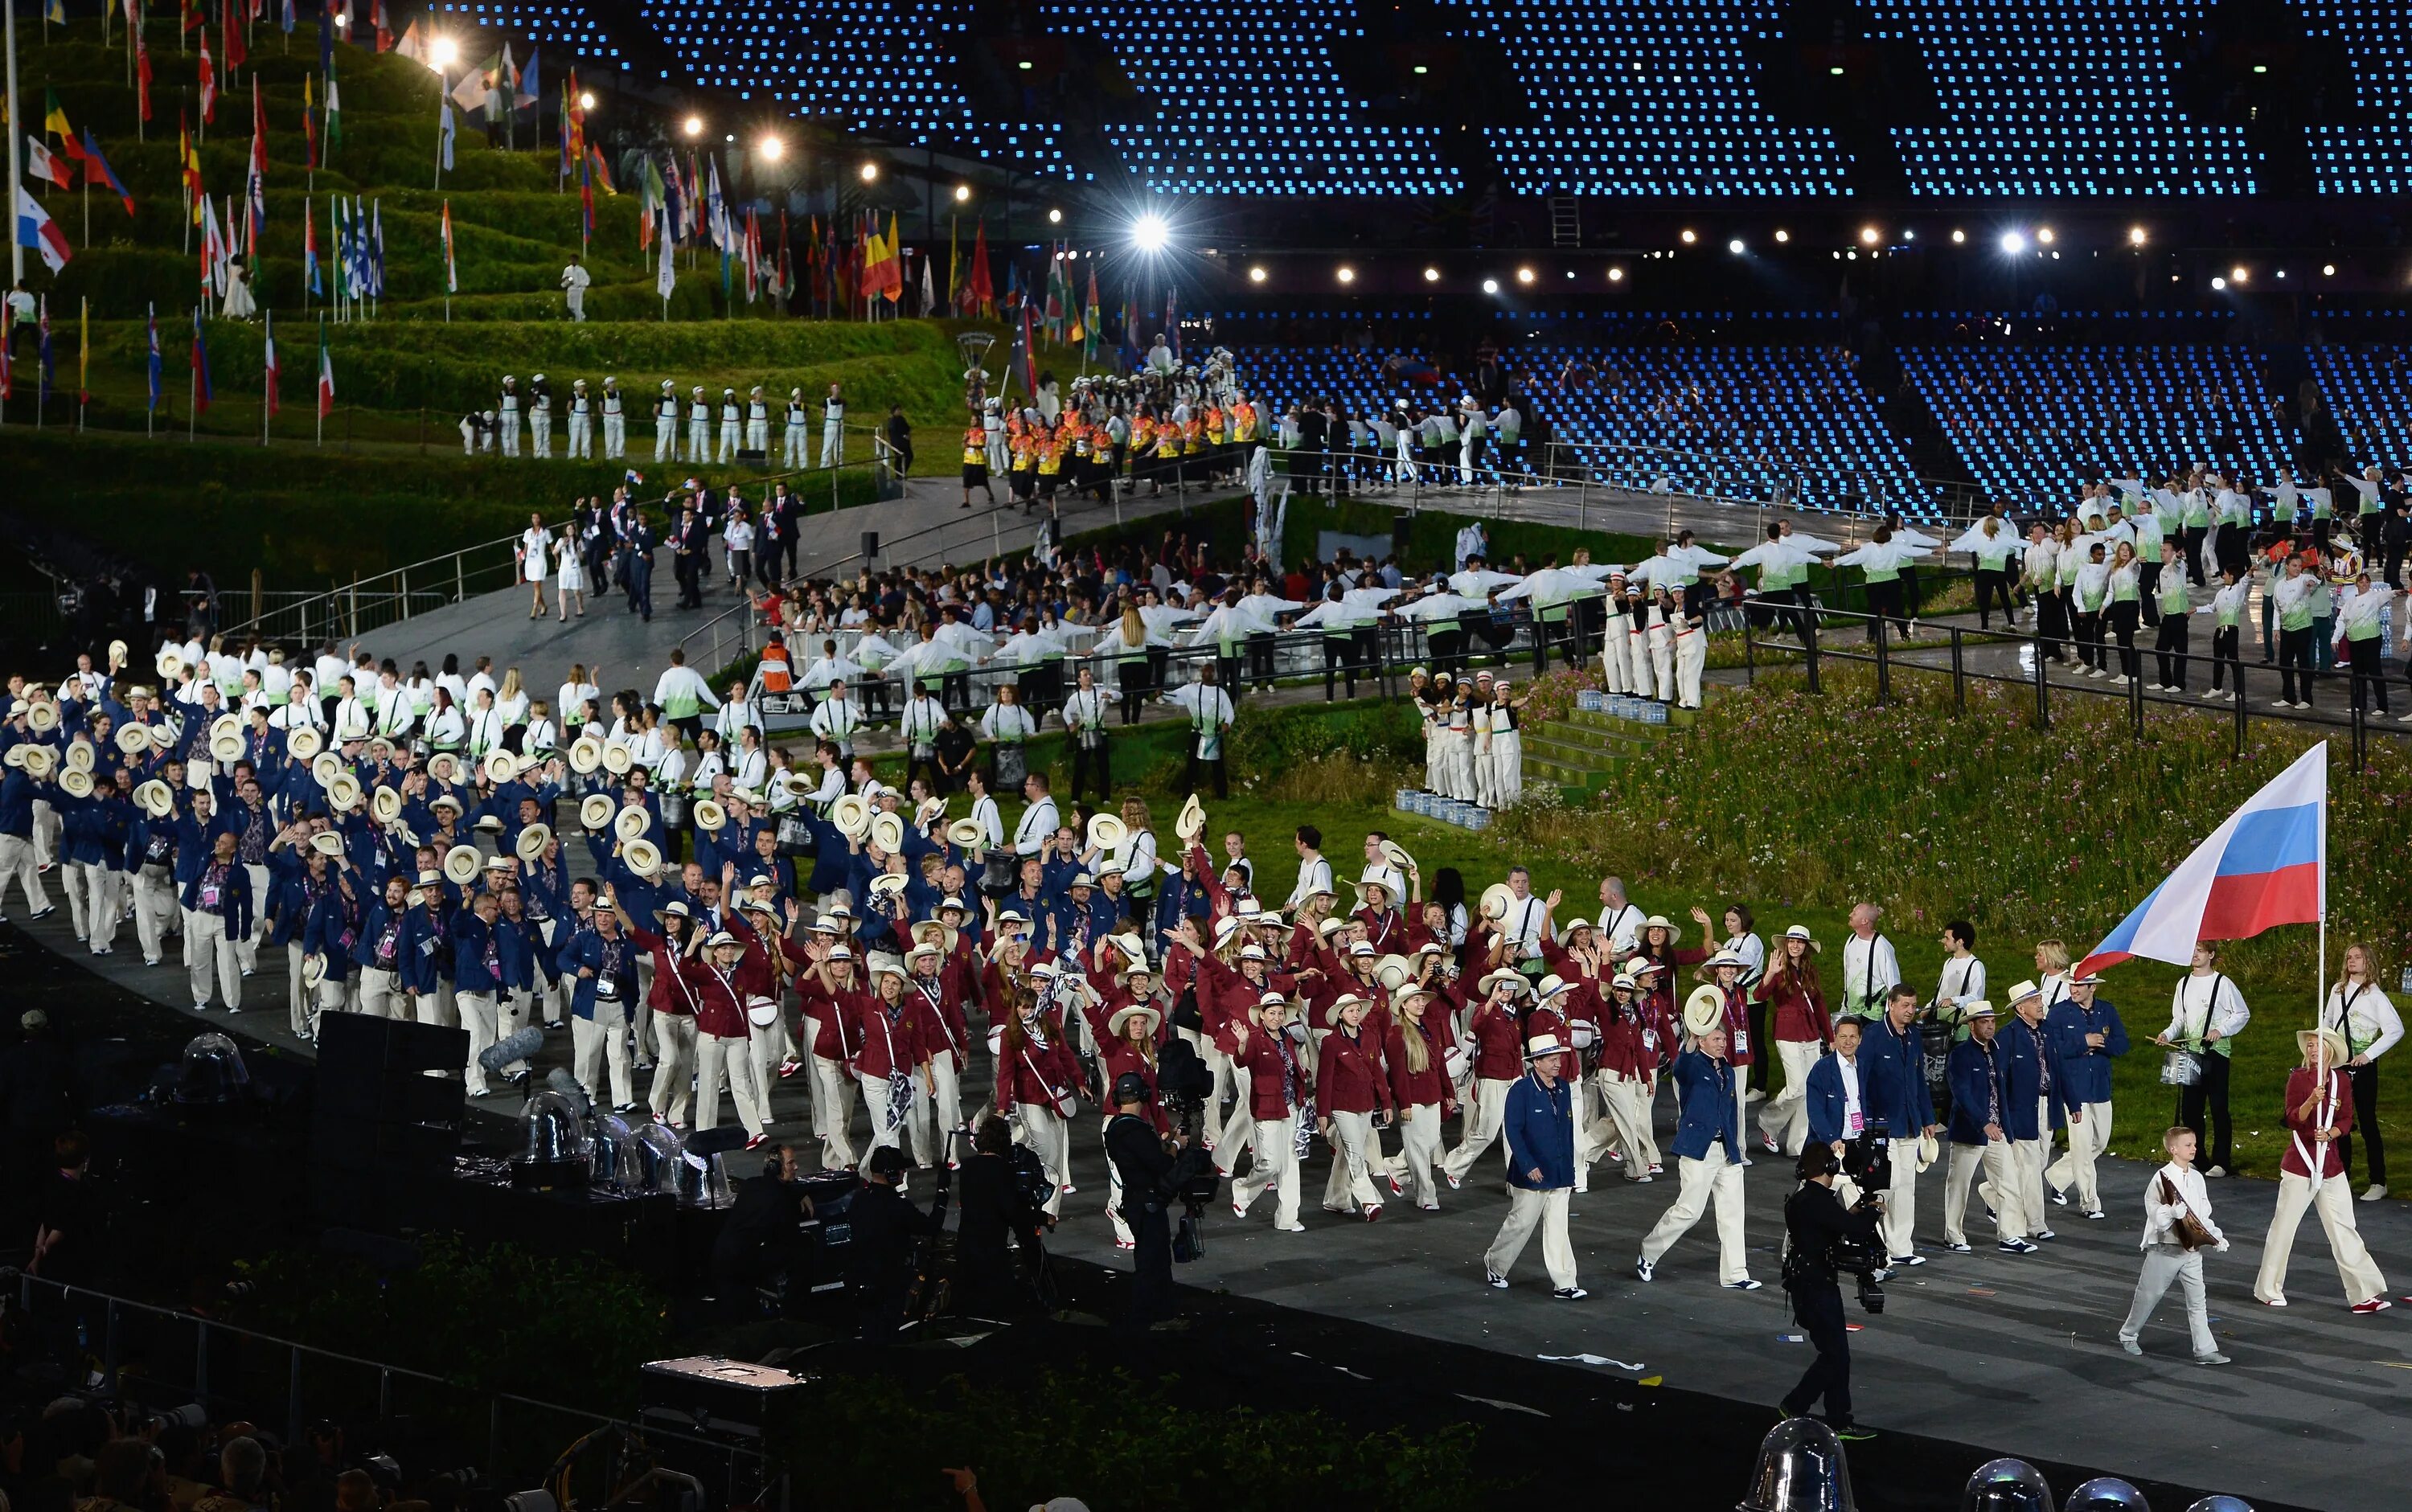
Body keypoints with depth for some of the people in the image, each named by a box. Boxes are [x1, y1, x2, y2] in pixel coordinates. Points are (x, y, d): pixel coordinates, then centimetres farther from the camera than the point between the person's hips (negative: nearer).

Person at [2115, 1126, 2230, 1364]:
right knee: (2149, 1295, 9)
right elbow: (2153, 1211, -18)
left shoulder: (2197, 1178, 7)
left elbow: (2203, 1214, 14)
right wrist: (2173, 1212, -34)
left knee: (2197, 1300, 0)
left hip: (2192, 1250, 5)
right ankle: (2128, 1334, 30)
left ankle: (2205, 1349, -1)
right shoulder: (2162, 1178, -13)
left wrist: (2216, 1237, 6)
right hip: (2165, 1248, -5)